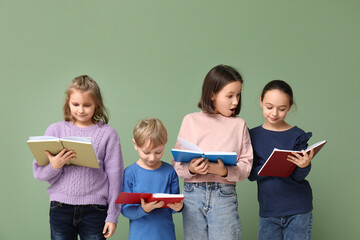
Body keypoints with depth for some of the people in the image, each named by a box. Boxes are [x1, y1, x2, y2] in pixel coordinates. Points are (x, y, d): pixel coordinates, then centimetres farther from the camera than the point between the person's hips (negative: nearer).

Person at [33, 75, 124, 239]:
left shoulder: (107, 134, 0)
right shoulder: (55, 130, 4)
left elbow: (115, 176, 1)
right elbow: (38, 173, 4)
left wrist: (112, 216, 0)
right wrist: (55, 166, -18)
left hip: (94, 209, -1)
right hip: (60, 207, 1)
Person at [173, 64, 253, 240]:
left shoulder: (239, 124, 6)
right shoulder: (191, 121, 5)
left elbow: (246, 166, -1)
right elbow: (177, 162, 2)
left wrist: (224, 171, -19)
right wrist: (191, 169, -18)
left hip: (224, 195, 0)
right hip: (193, 194, 1)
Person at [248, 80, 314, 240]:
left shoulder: (297, 136, -3)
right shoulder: (253, 135, 2)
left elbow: (299, 177, -5)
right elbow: (251, 174, -5)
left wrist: (304, 165, -27)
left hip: (298, 210, -1)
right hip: (268, 210, 2)